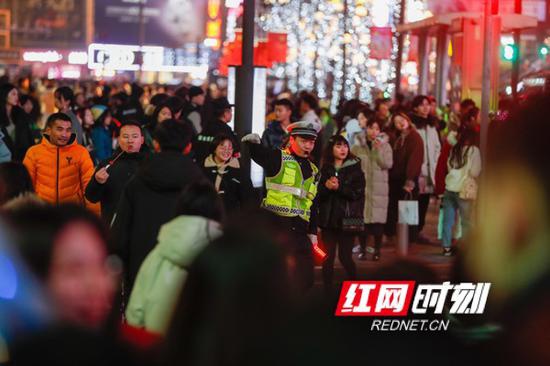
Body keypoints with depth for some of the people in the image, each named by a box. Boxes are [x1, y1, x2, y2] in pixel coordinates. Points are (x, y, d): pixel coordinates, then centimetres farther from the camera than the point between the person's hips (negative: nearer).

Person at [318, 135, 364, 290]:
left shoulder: (355, 169, 2)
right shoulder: (325, 170, 9)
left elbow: (357, 193, -9)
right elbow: (318, 194, 4)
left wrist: (339, 187, -19)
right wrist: (326, 186, -15)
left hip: (347, 219, -3)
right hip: (328, 219, 3)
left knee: (345, 257, -3)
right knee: (328, 256, 3)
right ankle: (327, 290, 10)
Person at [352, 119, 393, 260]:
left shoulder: (385, 145, 5)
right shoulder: (357, 145, 6)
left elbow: (388, 164, -6)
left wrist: (378, 150, -14)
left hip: (379, 187, 0)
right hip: (362, 186, 0)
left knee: (378, 219, -4)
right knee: (363, 218, -1)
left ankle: (377, 250, 6)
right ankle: (362, 249, 10)